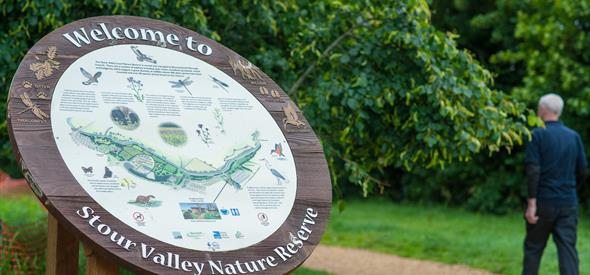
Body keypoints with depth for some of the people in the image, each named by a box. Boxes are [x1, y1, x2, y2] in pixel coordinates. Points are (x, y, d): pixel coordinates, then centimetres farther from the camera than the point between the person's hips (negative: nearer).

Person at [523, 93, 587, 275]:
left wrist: (531, 203, -14)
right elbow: (582, 173, 10)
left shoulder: (538, 135, -6)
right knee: (568, 250, 0)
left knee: (533, 248, 11)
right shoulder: (574, 137, 7)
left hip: (544, 202, -3)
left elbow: (533, 170, -14)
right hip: (569, 203, 3)